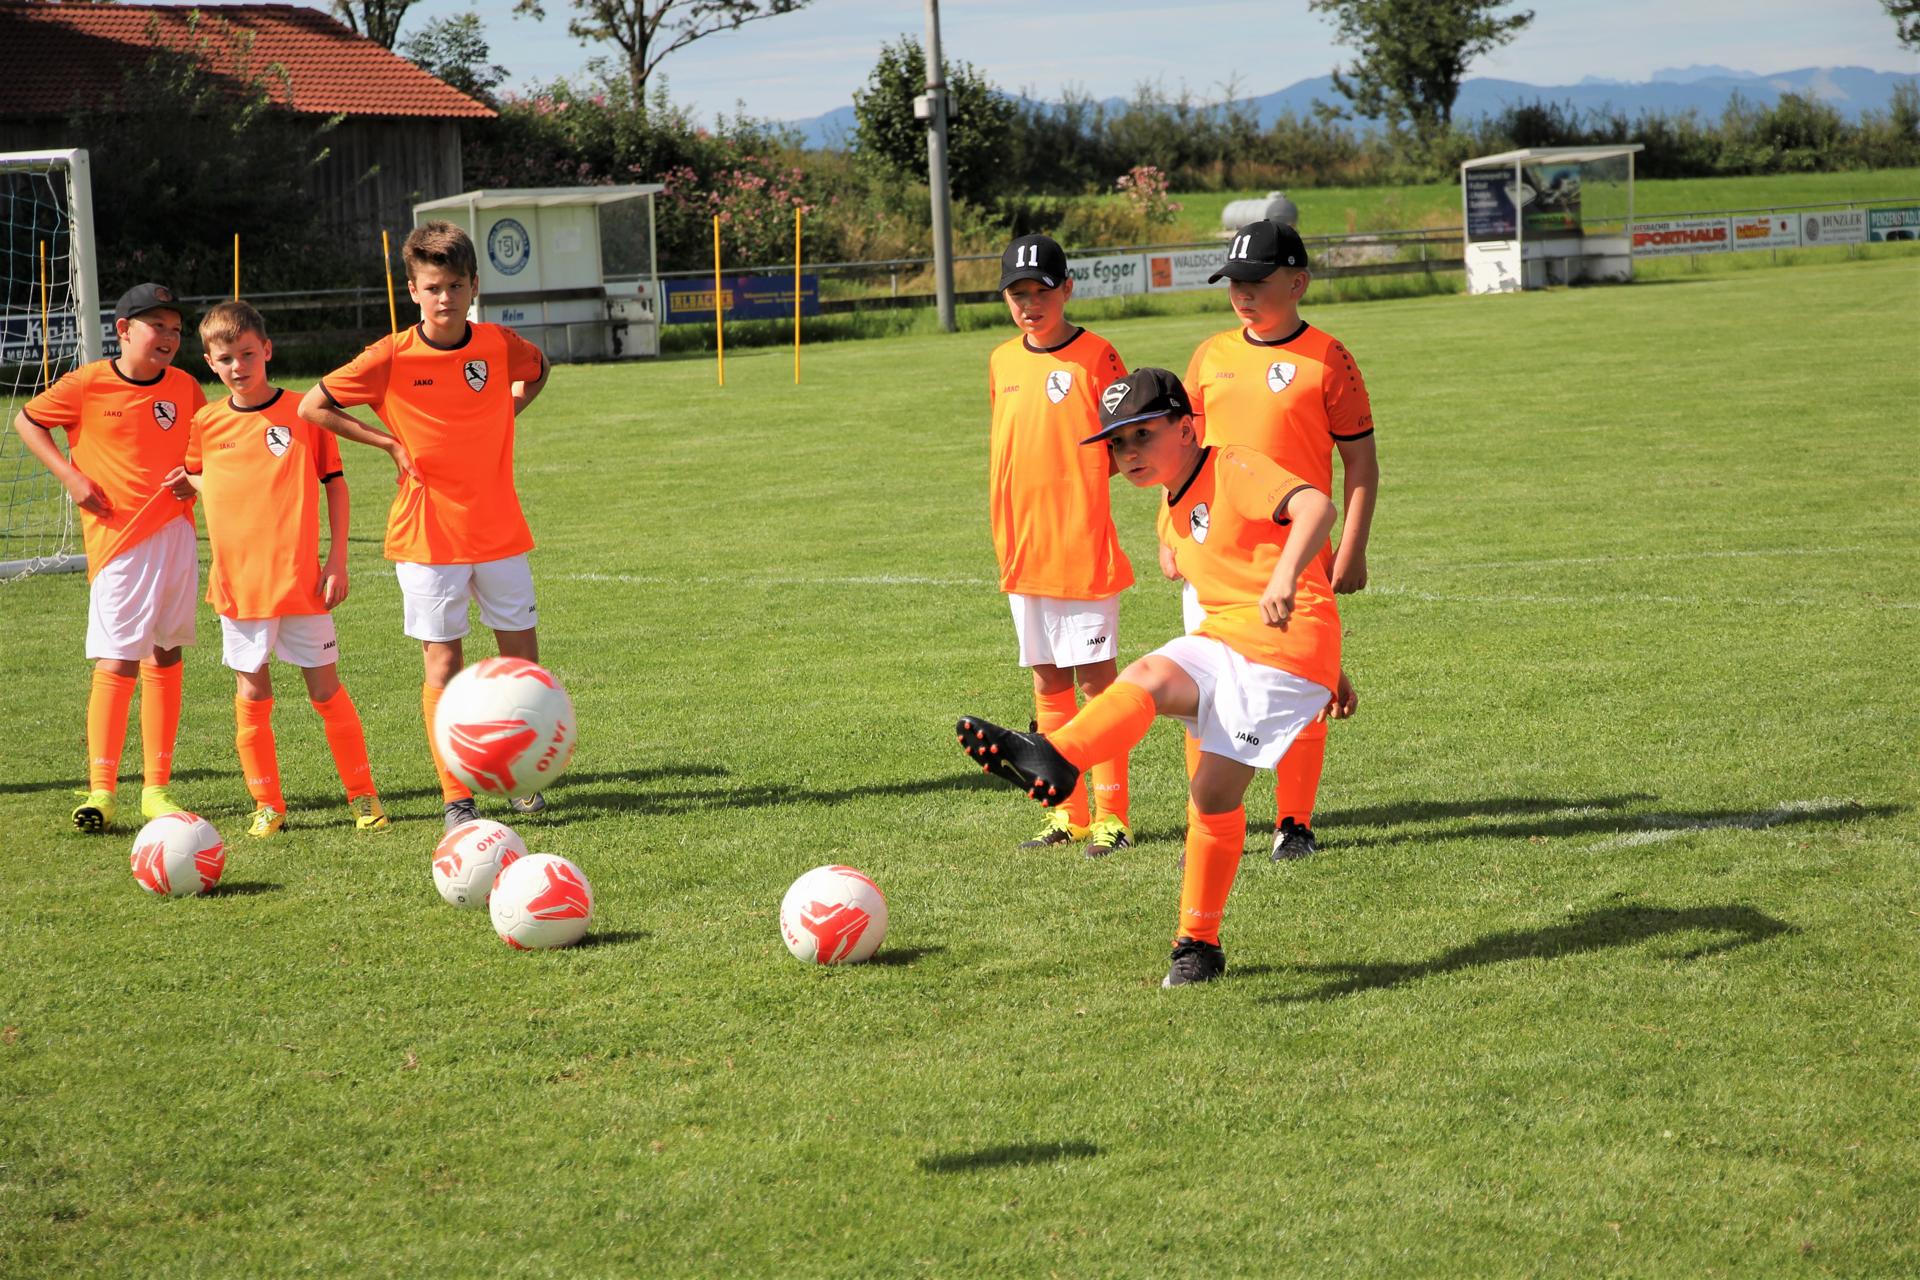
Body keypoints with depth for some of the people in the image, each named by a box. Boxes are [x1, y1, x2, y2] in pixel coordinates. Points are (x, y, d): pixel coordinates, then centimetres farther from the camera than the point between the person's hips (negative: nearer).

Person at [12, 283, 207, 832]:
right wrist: (70, 477, -4)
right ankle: (100, 791, -7)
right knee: (116, 662, -10)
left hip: (177, 534, 5)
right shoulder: (87, 385, -6)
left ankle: (156, 790, 14)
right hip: (119, 539, -5)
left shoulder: (185, 388, 6)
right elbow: (26, 421, 6)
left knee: (165, 659, 8)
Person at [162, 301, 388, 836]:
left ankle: (362, 794, 11)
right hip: (238, 583, 2)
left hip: (300, 579, -2)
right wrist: (187, 482, 1)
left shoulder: (303, 412, -2)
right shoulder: (206, 423, 5)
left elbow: (334, 483, 3)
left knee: (325, 687, 1)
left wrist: (337, 559, -2)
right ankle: (267, 804, 15)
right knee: (252, 694, 6)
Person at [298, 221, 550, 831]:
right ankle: (455, 798, 4)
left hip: (499, 529, 3)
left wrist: (507, 412, 7)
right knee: (443, 660, -1)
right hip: (428, 534, -3)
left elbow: (538, 369, 23)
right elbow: (312, 407, -2)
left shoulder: (500, 344, -2)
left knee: (523, 655, 6)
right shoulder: (391, 358, -10)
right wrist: (389, 442, -6)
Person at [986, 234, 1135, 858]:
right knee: (1047, 681, 10)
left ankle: (1110, 816, 1)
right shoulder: (1002, 361, 10)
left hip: (1083, 545, -6)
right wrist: (1003, 532, 12)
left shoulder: (1097, 356, -7)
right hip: (1023, 549, 6)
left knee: (1094, 677, -4)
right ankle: (1067, 813, 17)